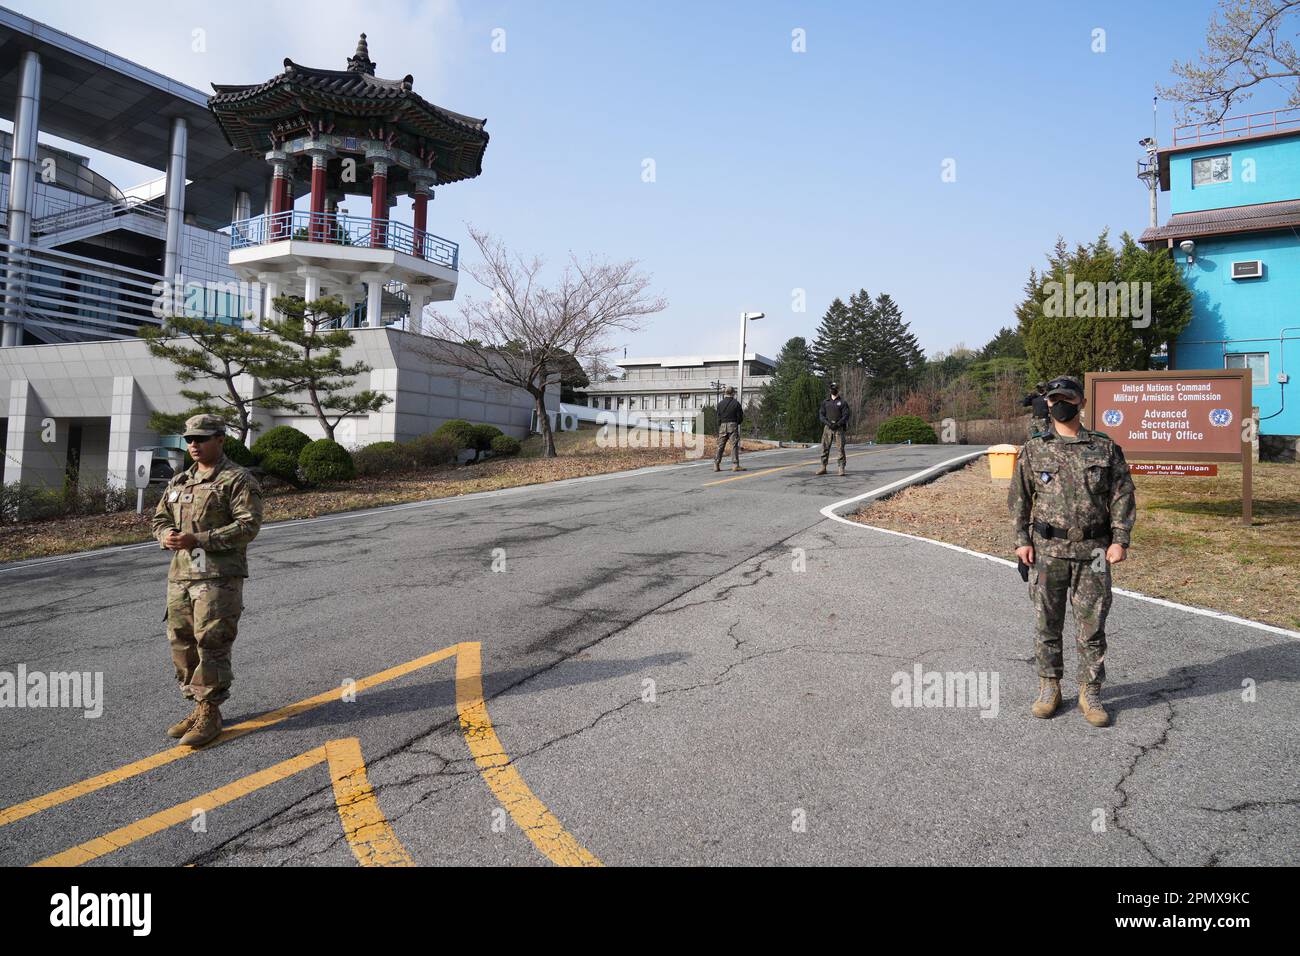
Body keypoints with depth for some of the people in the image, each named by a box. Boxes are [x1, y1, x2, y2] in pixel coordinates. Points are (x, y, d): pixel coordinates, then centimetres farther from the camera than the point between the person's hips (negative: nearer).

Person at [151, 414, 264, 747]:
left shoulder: (238, 480, -6)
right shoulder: (179, 481, 18)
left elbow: (248, 525, -15)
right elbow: (160, 517, 22)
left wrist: (198, 539, -21)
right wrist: (167, 536, -3)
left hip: (218, 577, -8)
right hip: (180, 575, 8)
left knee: (211, 645, -7)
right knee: (182, 644, 11)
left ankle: (210, 714, 1)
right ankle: (198, 707, 23)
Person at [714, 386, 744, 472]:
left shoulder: (720, 404, 4)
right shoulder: (736, 403, -4)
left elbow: (718, 419, 5)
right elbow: (740, 418, -2)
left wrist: (718, 431, 10)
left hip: (723, 426, 3)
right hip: (733, 426, -3)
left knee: (720, 446, 8)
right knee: (734, 445, -1)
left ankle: (716, 465, 6)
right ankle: (735, 465, -5)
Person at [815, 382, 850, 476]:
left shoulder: (843, 403, 5)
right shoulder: (825, 402, 13)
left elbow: (845, 416, -3)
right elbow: (821, 415, 7)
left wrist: (837, 424, -16)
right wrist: (827, 423, -11)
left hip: (839, 428, -3)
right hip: (827, 428, 3)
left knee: (841, 449, -7)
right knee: (825, 448, 0)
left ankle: (841, 469, -5)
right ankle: (823, 468, 5)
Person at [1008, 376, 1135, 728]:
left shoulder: (1106, 448, 4)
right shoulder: (1033, 450, 5)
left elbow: (1123, 496, 4)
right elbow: (1019, 499, 6)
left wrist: (1120, 540, -5)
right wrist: (1021, 540, -2)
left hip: (1092, 553, 0)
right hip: (1047, 551, 1)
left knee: (1092, 627, 4)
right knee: (1047, 625, 8)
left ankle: (1090, 694, 17)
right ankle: (1049, 688, 22)